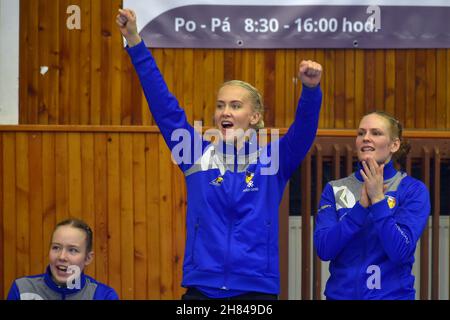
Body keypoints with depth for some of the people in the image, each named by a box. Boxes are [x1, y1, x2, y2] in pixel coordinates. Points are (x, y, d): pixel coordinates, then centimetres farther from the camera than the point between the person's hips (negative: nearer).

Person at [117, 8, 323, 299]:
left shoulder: (273, 159, 3)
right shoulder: (197, 155, 7)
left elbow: (305, 128, -13)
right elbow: (163, 105, 2)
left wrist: (311, 88, -33)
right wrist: (134, 41, -4)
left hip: (257, 288, -1)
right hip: (201, 288, 2)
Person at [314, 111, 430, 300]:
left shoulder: (413, 190, -5)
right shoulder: (335, 190, 1)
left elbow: (401, 252, -16)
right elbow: (323, 249, -11)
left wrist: (378, 199, -21)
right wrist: (362, 206, -19)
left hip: (392, 294, -2)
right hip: (340, 293, 2)